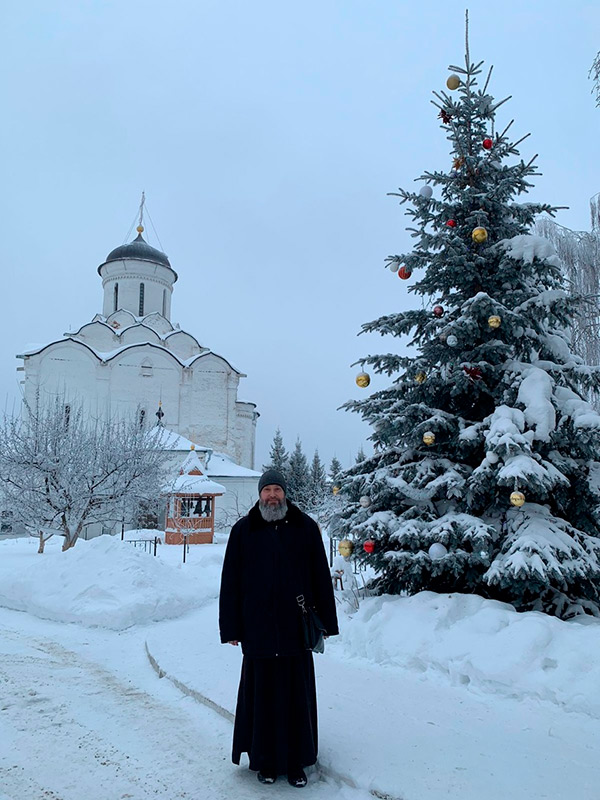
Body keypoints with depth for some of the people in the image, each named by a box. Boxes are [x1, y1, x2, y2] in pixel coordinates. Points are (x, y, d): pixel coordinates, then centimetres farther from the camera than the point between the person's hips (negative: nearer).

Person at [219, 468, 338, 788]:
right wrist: (231, 628, 0)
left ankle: (296, 762, 25)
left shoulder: (305, 527, 2)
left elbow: (321, 577, 3)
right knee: (262, 696, 9)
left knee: (297, 696, 9)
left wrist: (325, 623, 2)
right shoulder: (242, 531, 1)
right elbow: (230, 583, 2)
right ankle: (265, 761, 27)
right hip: (258, 630, 0)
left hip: (296, 630, 0)